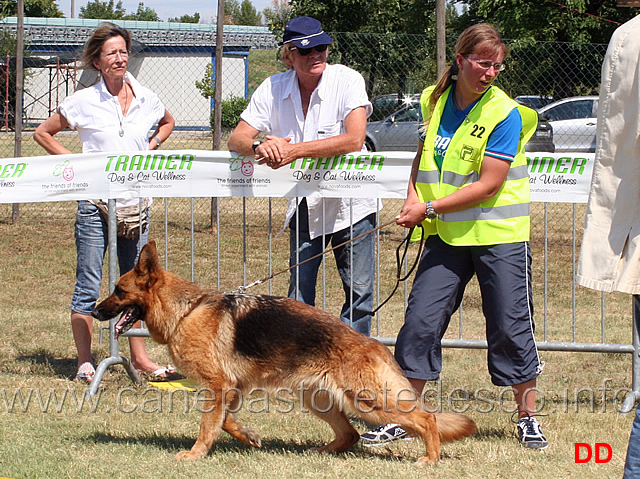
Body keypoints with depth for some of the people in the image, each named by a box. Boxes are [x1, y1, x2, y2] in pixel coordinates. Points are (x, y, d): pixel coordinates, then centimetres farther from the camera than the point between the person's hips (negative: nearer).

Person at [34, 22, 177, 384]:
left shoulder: (146, 99, 5)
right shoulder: (84, 102, -4)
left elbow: (168, 123, 27)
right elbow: (43, 133, 5)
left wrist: (151, 148, 10)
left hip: (135, 203, 4)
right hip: (96, 201, -4)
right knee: (88, 286, -1)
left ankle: (140, 357, 18)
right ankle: (85, 362, 5)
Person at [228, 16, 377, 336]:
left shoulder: (347, 80, -14)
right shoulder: (274, 89, -3)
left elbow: (354, 140, -26)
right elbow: (237, 139, -3)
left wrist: (293, 150, -31)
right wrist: (259, 146, -28)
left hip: (350, 204, -3)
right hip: (304, 206, 3)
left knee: (359, 293, -2)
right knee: (299, 298, 5)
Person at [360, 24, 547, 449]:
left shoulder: (505, 114, -13)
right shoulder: (437, 100, 4)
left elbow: (489, 185, -17)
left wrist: (430, 208, -17)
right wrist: (413, 195, 5)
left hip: (499, 236, -4)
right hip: (447, 236, 4)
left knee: (511, 327, 1)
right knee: (420, 321, -2)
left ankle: (528, 417, 17)